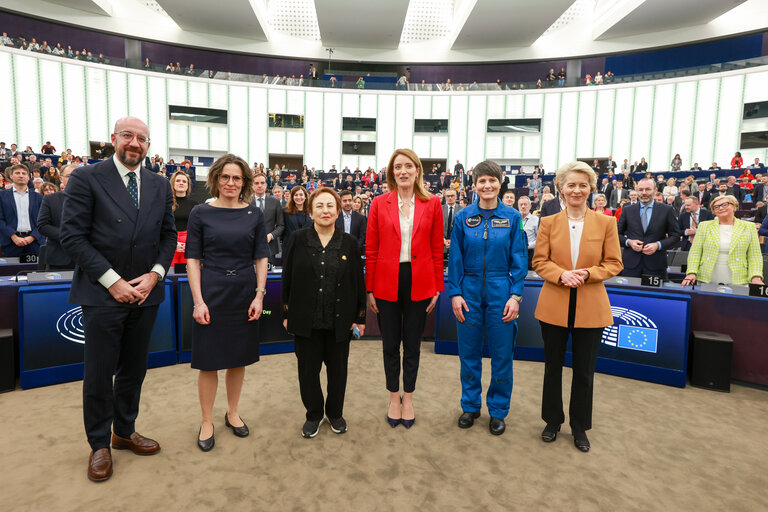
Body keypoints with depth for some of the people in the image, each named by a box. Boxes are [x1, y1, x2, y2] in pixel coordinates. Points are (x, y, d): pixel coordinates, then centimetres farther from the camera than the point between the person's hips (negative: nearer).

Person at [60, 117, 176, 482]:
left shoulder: (160, 185, 7)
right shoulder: (86, 178, -5)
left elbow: (168, 235, 9)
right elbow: (72, 236, -10)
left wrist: (154, 274, -6)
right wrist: (112, 281, -14)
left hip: (145, 293, 4)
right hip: (102, 293, -4)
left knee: (134, 369, 16)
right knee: (99, 373, 7)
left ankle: (125, 431, 35)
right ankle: (99, 445, 27)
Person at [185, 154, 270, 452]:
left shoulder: (254, 214, 2)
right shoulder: (201, 213, -2)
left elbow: (261, 257, 3)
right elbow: (193, 259, -3)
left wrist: (260, 294, -5)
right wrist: (198, 300, -10)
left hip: (245, 294, 2)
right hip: (211, 293, -2)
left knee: (239, 358, 14)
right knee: (209, 361, 6)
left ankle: (232, 413, 33)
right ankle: (207, 421, 25)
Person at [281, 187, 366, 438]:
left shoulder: (349, 243, 0)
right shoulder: (299, 239, -1)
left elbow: (358, 282, 3)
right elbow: (287, 278, 2)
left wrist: (360, 317, 1)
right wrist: (286, 314, 1)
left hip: (339, 320, 1)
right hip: (306, 320, 0)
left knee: (337, 368, 13)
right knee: (308, 369, 11)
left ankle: (335, 412, 36)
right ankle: (314, 414, 33)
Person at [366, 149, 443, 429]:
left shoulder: (432, 204, 1)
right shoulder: (379, 204, 0)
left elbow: (437, 249, 3)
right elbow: (371, 250, 1)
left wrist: (437, 287, 1)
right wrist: (370, 289, -1)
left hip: (419, 283, 0)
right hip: (387, 282, 0)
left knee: (412, 344, 13)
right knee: (390, 344, 12)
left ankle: (408, 398, 32)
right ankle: (394, 397, 33)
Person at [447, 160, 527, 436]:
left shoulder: (512, 217, 0)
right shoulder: (463, 217, 2)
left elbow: (519, 260, 0)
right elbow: (455, 258, 2)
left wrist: (515, 296, -7)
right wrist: (455, 293, -4)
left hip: (501, 293, 0)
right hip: (469, 292, 1)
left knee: (502, 355, 7)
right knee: (469, 353, 11)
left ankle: (498, 410, 27)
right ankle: (470, 405, 30)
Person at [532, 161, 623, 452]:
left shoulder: (605, 223, 1)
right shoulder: (548, 223, 2)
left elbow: (614, 263, 1)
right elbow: (539, 261, 1)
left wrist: (587, 274, -17)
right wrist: (562, 275, -18)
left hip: (590, 308, 0)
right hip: (554, 305, 1)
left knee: (584, 370, 10)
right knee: (553, 366, 13)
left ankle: (579, 426, 31)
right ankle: (552, 421, 32)